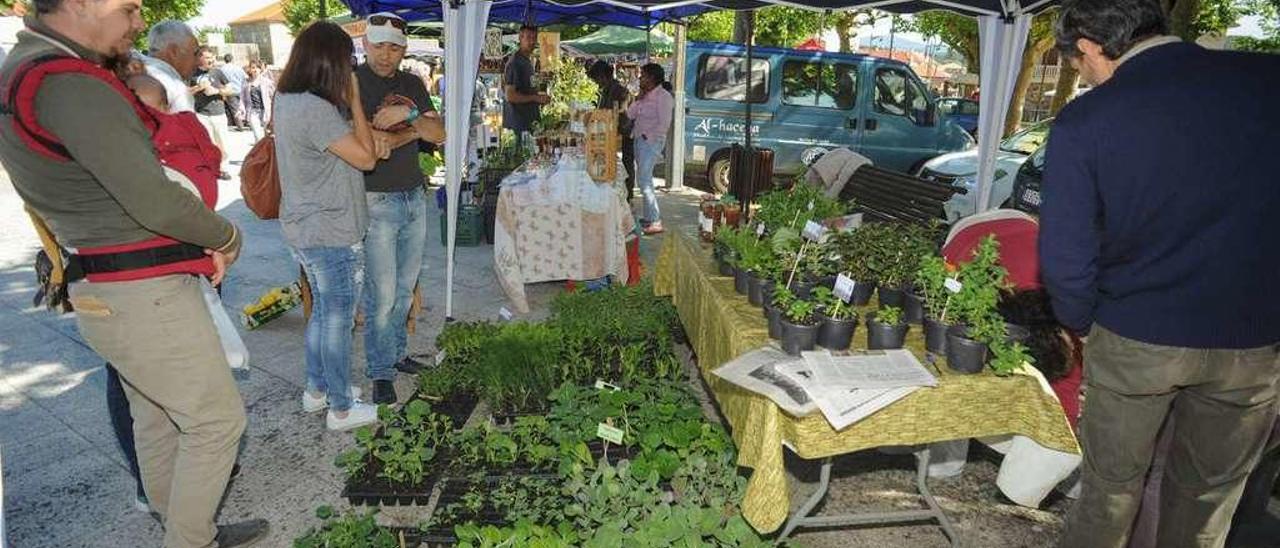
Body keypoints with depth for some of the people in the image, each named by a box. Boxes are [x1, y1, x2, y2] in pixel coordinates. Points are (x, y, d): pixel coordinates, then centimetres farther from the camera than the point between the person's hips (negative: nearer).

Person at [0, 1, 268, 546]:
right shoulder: (69, 85, -22)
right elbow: (156, 203, -25)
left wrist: (202, 241, 5)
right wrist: (227, 238, -6)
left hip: (104, 289, 10)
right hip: (145, 295, -10)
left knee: (157, 420, 20)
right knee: (216, 420, 3)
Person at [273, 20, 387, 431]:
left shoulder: (286, 101, 7)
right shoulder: (316, 109, -24)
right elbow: (366, 157, -18)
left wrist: (346, 104, 4)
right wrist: (354, 100, -12)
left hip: (304, 228, 10)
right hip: (332, 234, -10)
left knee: (323, 311, 23)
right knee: (338, 320, 4)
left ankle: (317, 389, 38)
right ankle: (341, 409, 18)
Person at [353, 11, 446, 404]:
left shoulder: (412, 84, 12)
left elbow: (439, 135, 2)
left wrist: (408, 114, -16)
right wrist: (413, 131, -11)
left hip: (415, 197, 6)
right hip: (376, 202, -6)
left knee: (405, 288, 15)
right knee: (381, 294, -2)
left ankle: (397, 353, 31)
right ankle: (380, 373, 11)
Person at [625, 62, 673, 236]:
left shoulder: (663, 96, -11)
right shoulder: (644, 96, 16)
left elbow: (664, 124, -17)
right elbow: (630, 114, 10)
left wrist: (647, 136, -18)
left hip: (652, 141, -9)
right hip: (639, 141, 9)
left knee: (644, 180, -14)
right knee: (643, 179, 11)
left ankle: (656, 221, -11)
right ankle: (648, 217, 19)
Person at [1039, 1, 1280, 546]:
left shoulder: (1082, 123, -15)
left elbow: (1066, 261, -13)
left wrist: (1082, 323, 6)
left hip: (1135, 339, -2)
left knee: (1111, 483, 18)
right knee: (1209, 492, 22)